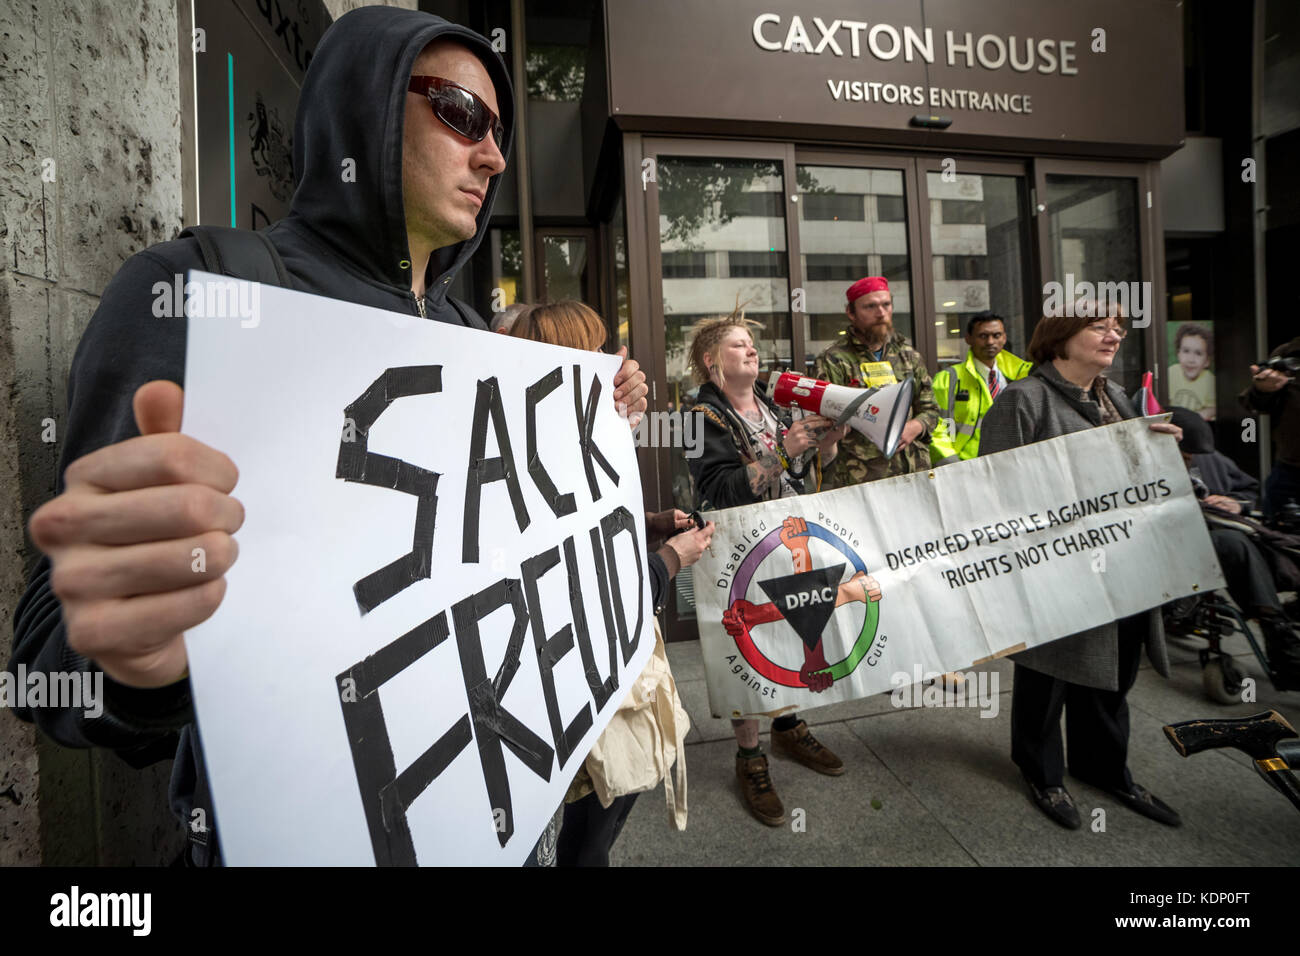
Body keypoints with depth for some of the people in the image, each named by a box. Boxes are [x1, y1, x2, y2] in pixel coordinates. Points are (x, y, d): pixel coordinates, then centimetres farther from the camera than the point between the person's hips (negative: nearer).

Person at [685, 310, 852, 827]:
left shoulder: (772, 406, 10)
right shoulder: (706, 417, -10)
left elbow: (801, 477, 14)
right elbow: (720, 489, -23)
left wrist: (824, 445, -6)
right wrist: (783, 449, -27)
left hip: (792, 547, 7)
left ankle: (787, 727, 39)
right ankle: (749, 757, 22)